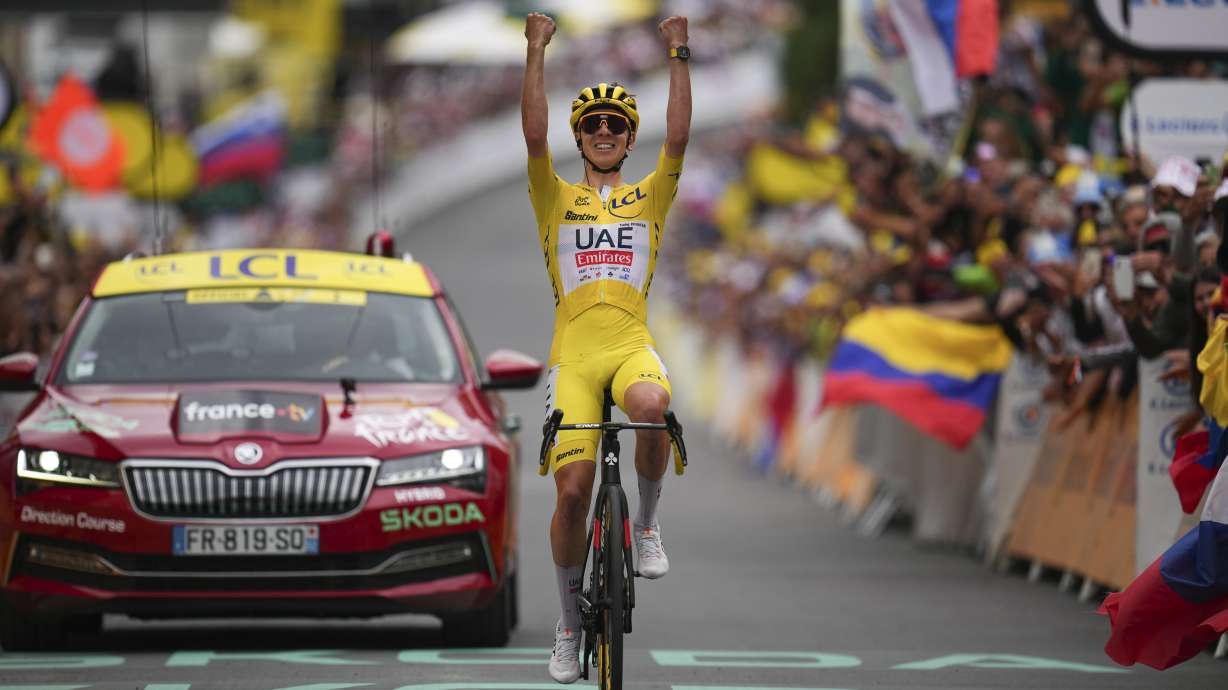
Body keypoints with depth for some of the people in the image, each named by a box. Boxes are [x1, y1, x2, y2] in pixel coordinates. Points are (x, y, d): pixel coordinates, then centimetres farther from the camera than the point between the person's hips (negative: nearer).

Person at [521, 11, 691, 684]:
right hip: (574, 351, 0)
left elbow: (678, 138, 1)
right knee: (573, 489, -9)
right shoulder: (556, 198, 13)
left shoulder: (648, 197, 15)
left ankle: (646, 522, -10)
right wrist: (536, 52, -8)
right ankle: (570, 622, 8)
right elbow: (534, 135, -2)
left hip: (632, 344, 0)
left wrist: (678, 54, -5)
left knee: (651, 405, -36)